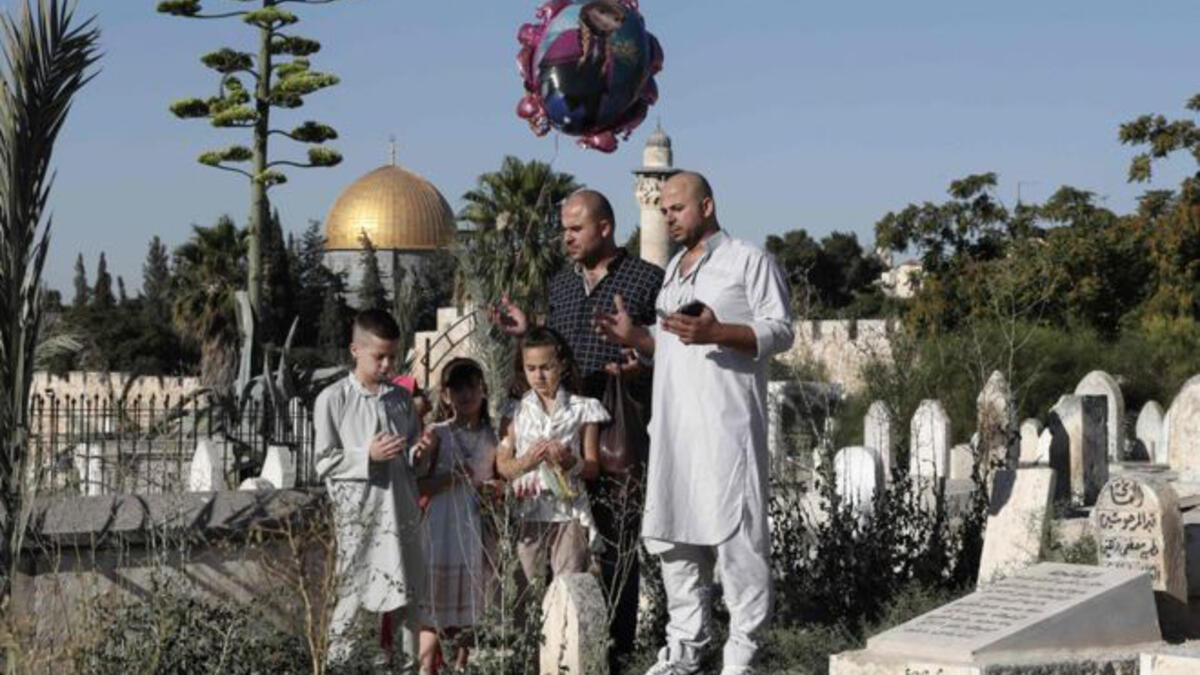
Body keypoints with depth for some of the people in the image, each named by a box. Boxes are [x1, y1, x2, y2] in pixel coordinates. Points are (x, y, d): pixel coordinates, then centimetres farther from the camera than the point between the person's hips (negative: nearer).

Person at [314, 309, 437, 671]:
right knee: (353, 596, -1)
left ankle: (410, 664, 17)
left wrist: (420, 454, -6)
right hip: (357, 516, -4)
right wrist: (368, 455, -17)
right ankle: (337, 660, 10)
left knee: (407, 599, 9)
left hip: (401, 512, 4)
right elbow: (324, 462, -6)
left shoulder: (402, 398, 10)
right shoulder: (333, 399, -4)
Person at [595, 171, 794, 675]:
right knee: (669, 533, 8)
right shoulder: (673, 269, 23)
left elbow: (780, 330, -7)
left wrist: (716, 332, -21)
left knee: (734, 532, -8)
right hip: (672, 422, 8)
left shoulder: (748, 261, 0)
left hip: (726, 424, -8)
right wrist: (635, 338, 9)